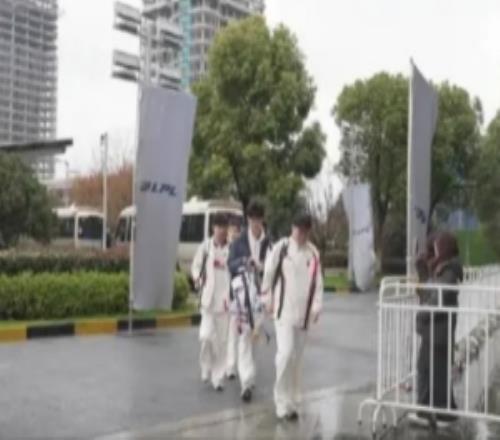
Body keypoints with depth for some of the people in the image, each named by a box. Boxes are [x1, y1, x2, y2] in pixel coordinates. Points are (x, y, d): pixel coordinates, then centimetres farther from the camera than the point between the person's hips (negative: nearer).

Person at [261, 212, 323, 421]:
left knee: (297, 357, 10)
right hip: (284, 310, -4)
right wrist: (269, 299, 6)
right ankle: (283, 403, -7)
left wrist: (316, 307, -2)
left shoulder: (313, 253, 7)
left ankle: (291, 401, 23)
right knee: (286, 353, -15)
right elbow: (269, 274, 3)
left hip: (303, 313, 4)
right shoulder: (281, 248, -5)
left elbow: (318, 282, 8)